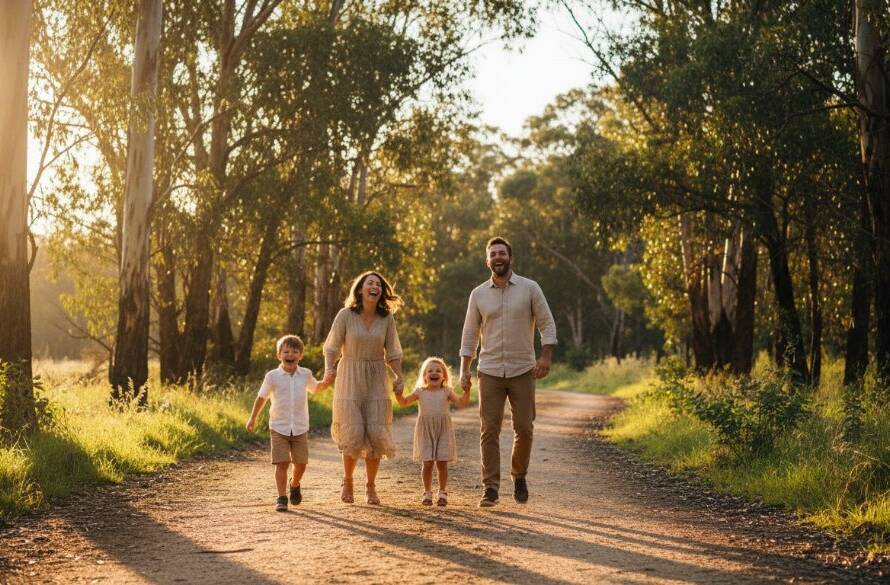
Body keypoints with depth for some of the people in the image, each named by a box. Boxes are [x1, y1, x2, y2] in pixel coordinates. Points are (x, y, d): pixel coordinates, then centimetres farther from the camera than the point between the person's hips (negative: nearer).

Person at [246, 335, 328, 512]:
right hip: (279, 428, -2)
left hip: (300, 429, 2)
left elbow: (316, 388, 23)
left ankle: (295, 485, 37)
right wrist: (253, 418, 7)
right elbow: (262, 397, 6)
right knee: (282, 463, -9)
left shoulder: (305, 374, 2)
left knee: (301, 463, 6)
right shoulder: (273, 376, -5)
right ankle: (281, 498, -4)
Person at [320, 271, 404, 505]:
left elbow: (393, 353, 8)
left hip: (375, 382, 2)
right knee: (353, 435, -9)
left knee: (376, 435, -4)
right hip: (349, 380, -2)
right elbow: (332, 347, -2)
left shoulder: (387, 319, 1)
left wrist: (398, 376, -7)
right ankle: (347, 481, 17)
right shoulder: (345, 315, -7)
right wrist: (329, 369, -19)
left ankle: (371, 486, 12)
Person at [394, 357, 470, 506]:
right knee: (427, 463, -3)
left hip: (443, 431, 0)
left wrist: (466, 391, -14)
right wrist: (398, 393, -3)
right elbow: (404, 402, 14)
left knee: (442, 463, -1)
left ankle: (442, 492, 14)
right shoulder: (420, 392, 7)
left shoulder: (446, 392, 5)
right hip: (425, 432, 0)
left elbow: (462, 404, 0)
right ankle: (427, 493, 12)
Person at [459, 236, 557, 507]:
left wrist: (546, 356, -14)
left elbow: (547, 324, 0)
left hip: (522, 371, -1)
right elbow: (470, 335, 9)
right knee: (489, 430, -5)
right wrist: (464, 370, 3)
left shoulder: (530, 288, 0)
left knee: (524, 429, 0)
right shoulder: (478, 294, 5)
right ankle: (490, 488, -2)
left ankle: (519, 476, 24)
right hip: (490, 372, 1)